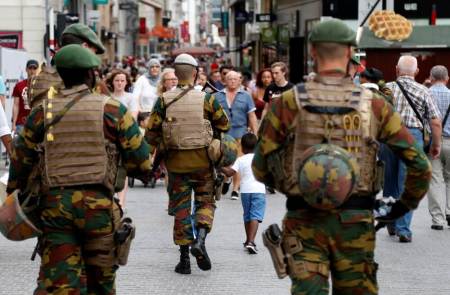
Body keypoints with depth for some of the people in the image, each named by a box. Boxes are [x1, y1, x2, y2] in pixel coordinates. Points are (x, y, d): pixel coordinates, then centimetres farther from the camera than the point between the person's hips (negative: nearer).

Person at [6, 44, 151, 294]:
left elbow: (20, 159, 12)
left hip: (55, 204, 2)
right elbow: (141, 161, 0)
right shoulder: (112, 110, 0)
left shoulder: (42, 112, 7)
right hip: (98, 204, -2)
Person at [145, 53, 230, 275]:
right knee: (205, 201, 14)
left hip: (175, 161, 1)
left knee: (180, 208, 9)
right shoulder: (206, 99, -7)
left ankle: (184, 258, 10)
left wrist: (151, 154, 14)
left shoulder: (164, 100, -5)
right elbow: (224, 125, 3)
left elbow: (151, 131, -2)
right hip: (202, 160, -1)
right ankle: (200, 240, -11)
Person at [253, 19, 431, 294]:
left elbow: (261, 168, 2)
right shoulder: (373, 104, -1)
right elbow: (419, 163, -1)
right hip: (355, 220, 1)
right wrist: (406, 204, 14)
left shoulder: (288, 103, -3)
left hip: (304, 220, -1)